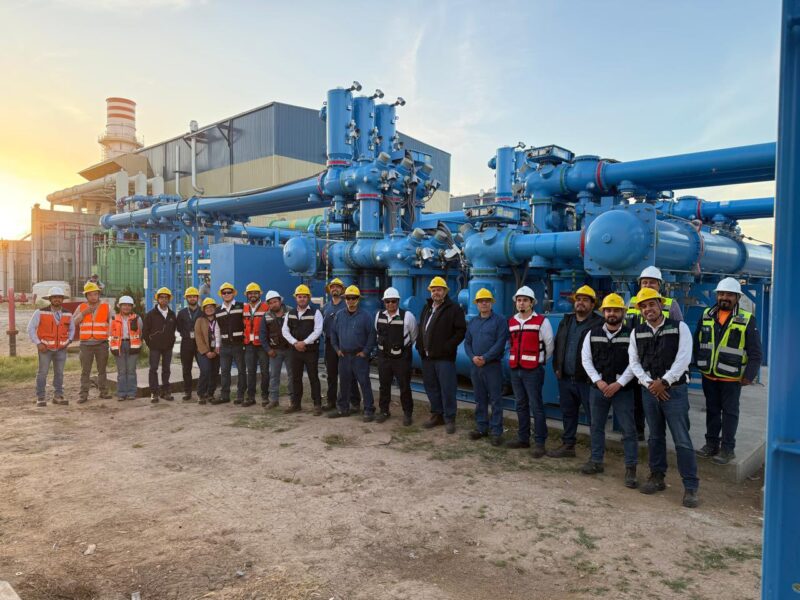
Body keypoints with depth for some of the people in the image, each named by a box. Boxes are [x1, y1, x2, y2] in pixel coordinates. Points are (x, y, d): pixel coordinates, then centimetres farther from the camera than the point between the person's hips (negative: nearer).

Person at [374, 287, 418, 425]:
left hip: (402, 357, -4)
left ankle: (408, 413, 17)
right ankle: (384, 411, 27)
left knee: (404, 386, 3)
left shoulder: (407, 316, -13)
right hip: (383, 357, 4)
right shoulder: (379, 315, 1)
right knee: (384, 385, 13)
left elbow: (414, 336, 2)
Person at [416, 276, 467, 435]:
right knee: (431, 387, 13)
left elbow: (461, 331, -12)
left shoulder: (454, 309, -5)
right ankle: (437, 414, 26)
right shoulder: (427, 307, 16)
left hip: (444, 357, -7)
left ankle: (449, 419, 7)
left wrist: (448, 347, -17)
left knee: (447, 389, -3)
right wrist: (420, 346, 8)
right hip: (427, 356, 7)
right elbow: (421, 329, 22)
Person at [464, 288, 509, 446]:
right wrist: (472, 357, -8)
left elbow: (500, 343, -12)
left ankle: (496, 431, 4)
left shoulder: (499, 321, -4)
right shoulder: (472, 322, 13)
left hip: (492, 365, -5)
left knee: (495, 400, -2)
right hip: (475, 366, 5)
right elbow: (467, 342, 11)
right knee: (479, 399, 12)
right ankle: (481, 427, 23)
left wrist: (485, 358, -17)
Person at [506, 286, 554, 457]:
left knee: (536, 406, -3)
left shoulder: (541, 321, -7)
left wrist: (541, 361, 8)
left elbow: (550, 345, 0)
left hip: (533, 371, -6)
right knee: (521, 405, 13)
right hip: (515, 370, 6)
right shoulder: (511, 322, 10)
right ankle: (523, 438, 23)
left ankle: (539, 443, 4)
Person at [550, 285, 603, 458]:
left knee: (593, 417, 1)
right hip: (565, 378, 6)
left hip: (587, 380, -6)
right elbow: (557, 345, 20)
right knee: (568, 414, 16)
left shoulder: (599, 324, -8)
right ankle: (568, 445, 29)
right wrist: (557, 367, 11)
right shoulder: (565, 322, 13)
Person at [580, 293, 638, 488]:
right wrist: (598, 381, -7)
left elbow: (634, 362, -8)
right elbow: (586, 359, 4)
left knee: (628, 429, -1)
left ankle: (630, 468, 8)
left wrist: (618, 384, -14)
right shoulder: (593, 333, 4)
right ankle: (596, 461, 26)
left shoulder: (631, 334, -5)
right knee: (596, 426, 13)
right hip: (598, 388, 3)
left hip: (623, 389, -3)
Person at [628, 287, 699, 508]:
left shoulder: (679, 327, -2)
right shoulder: (637, 332, 8)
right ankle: (657, 478, 27)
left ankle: (690, 487, 4)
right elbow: (634, 362, 5)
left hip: (674, 390, -4)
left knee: (682, 440, -4)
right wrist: (650, 383, -7)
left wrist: (664, 382, -14)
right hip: (649, 390, 4)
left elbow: (683, 359, -10)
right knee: (655, 437, 14)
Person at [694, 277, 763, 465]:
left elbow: (755, 352, -6)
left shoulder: (747, 320, -7)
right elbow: (697, 342, 11)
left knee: (729, 412, 6)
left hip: (732, 377, -3)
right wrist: (698, 363, 6)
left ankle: (727, 449, 15)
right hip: (708, 375, 4)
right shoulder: (706, 316, 3)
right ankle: (711, 444, 25)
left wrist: (749, 375, -11)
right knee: (712, 411, 14)